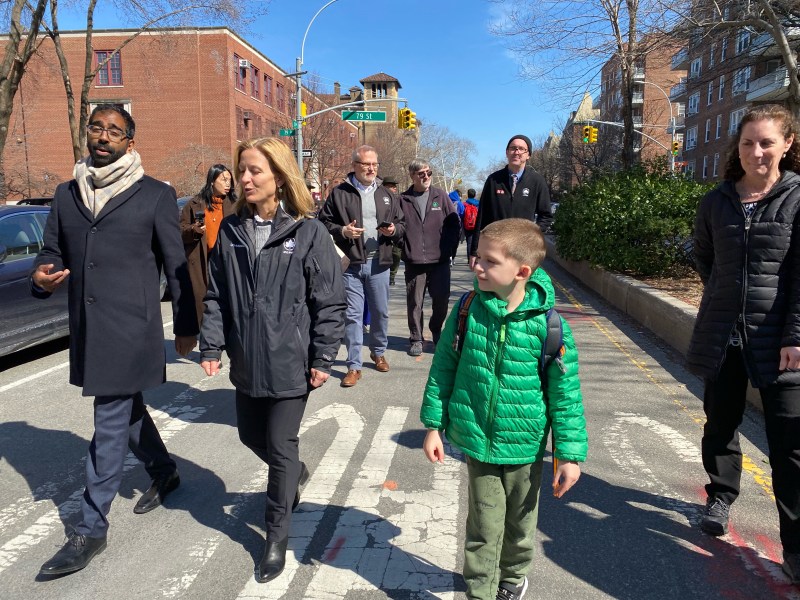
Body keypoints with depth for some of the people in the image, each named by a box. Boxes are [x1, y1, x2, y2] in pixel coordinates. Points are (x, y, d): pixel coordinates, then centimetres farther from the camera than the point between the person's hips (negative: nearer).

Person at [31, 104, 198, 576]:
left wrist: (187, 326, 0)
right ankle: (165, 472, 43)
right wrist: (42, 277, -10)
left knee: (110, 426, 0)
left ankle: (92, 529, 14)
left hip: (131, 330, -6)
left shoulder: (156, 195, -5)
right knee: (127, 410, 20)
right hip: (87, 330, 6)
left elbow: (177, 265, -3)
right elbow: (52, 252, 14)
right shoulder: (66, 194, 10)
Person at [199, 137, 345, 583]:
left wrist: (323, 359, -11)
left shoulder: (308, 232, -11)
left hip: (291, 362, -5)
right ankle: (296, 474, 51)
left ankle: (278, 536, 26)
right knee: (251, 435, 20)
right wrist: (212, 347, 0)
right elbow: (217, 295, 7)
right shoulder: (231, 230, 3)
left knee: (281, 446, 5)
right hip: (246, 361, 5)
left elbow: (330, 302, -10)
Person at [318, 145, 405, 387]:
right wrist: (342, 231, -16)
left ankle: (378, 353, 35)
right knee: (352, 315, 0)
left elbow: (402, 224, 15)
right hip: (350, 263, -3)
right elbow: (324, 223, 1)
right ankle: (354, 366, 8)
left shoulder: (386, 195, 12)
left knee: (380, 312, 13)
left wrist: (394, 230, -6)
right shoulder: (339, 193, 0)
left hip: (379, 263, 3)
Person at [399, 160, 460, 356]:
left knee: (441, 300, 5)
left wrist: (449, 250, 0)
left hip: (440, 261, 1)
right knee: (414, 302, 5)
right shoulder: (403, 200, 2)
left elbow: (454, 224, 5)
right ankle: (416, 338, 19)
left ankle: (436, 330, 31)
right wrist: (403, 252, -5)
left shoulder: (441, 196, 5)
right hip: (414, 262, -1)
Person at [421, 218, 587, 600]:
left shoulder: (547, 324, -17)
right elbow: (444, 365, -1)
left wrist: (570, 453, -7)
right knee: (483, 527, 10)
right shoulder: (469, 310, -11)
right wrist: (433, 424, 1)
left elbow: (566, 393, -10)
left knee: (520, 521, 22)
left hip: (525, 444, 0)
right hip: (478, 440, 0)